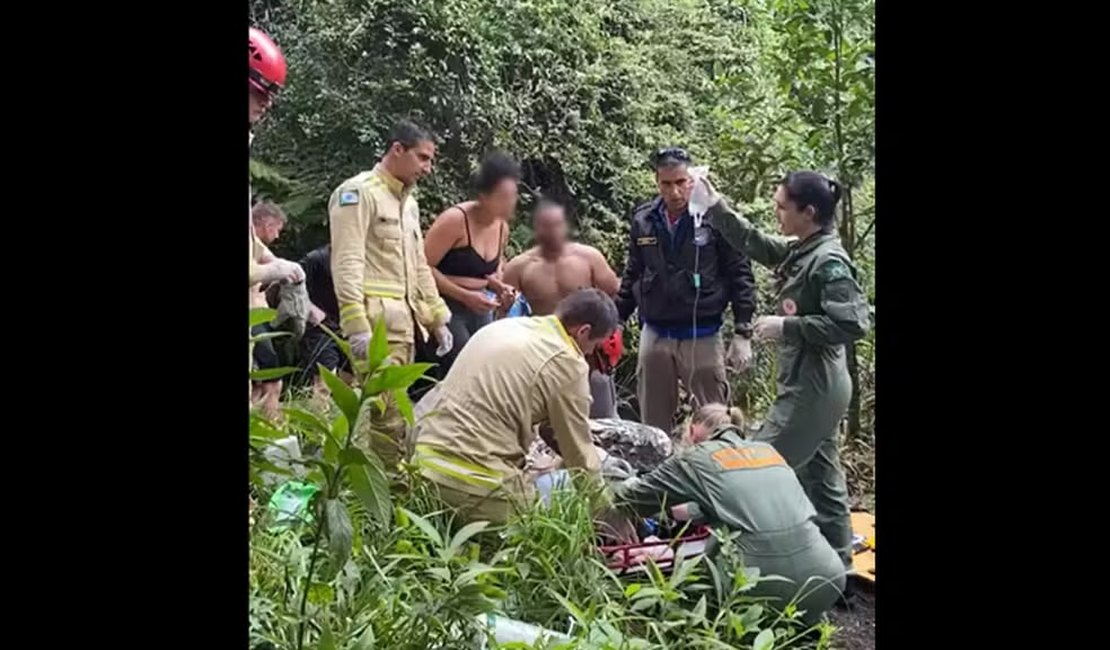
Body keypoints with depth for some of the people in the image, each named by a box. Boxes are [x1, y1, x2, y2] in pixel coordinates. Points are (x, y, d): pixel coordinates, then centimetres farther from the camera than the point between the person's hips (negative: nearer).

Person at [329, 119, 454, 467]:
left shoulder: (408, 202, 22)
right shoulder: (358, 193, -6)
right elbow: (347, 265, -15)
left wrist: (438, 318, 20)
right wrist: (357, 326, -24)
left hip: (404, 321, 9)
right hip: (375, 321, -9)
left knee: (395, 412, 9)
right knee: (377, 411, -13)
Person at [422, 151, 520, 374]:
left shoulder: (502, 227, 6)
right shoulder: (455, 220, -16)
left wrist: (497, 284, 1)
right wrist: (465, 296, -20)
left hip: (481, 309, 7)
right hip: (447, 307, -7)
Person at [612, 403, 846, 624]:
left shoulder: (696, 459, 8)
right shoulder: (768, 449, 21)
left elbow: (625, 498, 18)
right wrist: (695, 511, 29)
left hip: (768, 583, -4)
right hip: (828, 580, 5)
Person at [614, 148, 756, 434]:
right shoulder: (643, 220, 2)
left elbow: (740, 276, -4)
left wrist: (742, 334, -7)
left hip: (702, 337, -3)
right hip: (654, 335, 3)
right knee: (653, 425, 12)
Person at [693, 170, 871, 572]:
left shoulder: (828, 260, -20)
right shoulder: (799, 251, 6)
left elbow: (853, 324, -26)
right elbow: (756, 244, 21)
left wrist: (786, 326, -21)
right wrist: (715, 207, 14)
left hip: (813, 386, -9)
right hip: (810, 384, 9)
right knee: (820, 476, 16)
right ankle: (837, 564, 28)